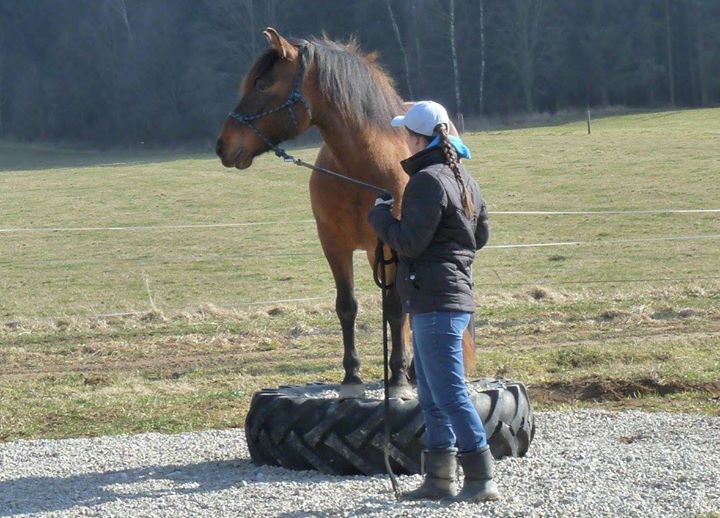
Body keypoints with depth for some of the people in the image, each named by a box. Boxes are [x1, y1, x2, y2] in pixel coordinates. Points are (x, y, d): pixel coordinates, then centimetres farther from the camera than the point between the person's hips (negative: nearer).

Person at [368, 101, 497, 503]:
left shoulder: (427, 180, -15)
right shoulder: (464, 177, 14)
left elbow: (411, 241, -18)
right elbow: (481, 235, 19)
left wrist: (381, 215, -4)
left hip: (435, 300, -10)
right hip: (457, 293, 10)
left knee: (449, 394, -7)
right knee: (432, 397, 15)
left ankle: (481, 479, -7)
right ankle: (440, 480, 18)